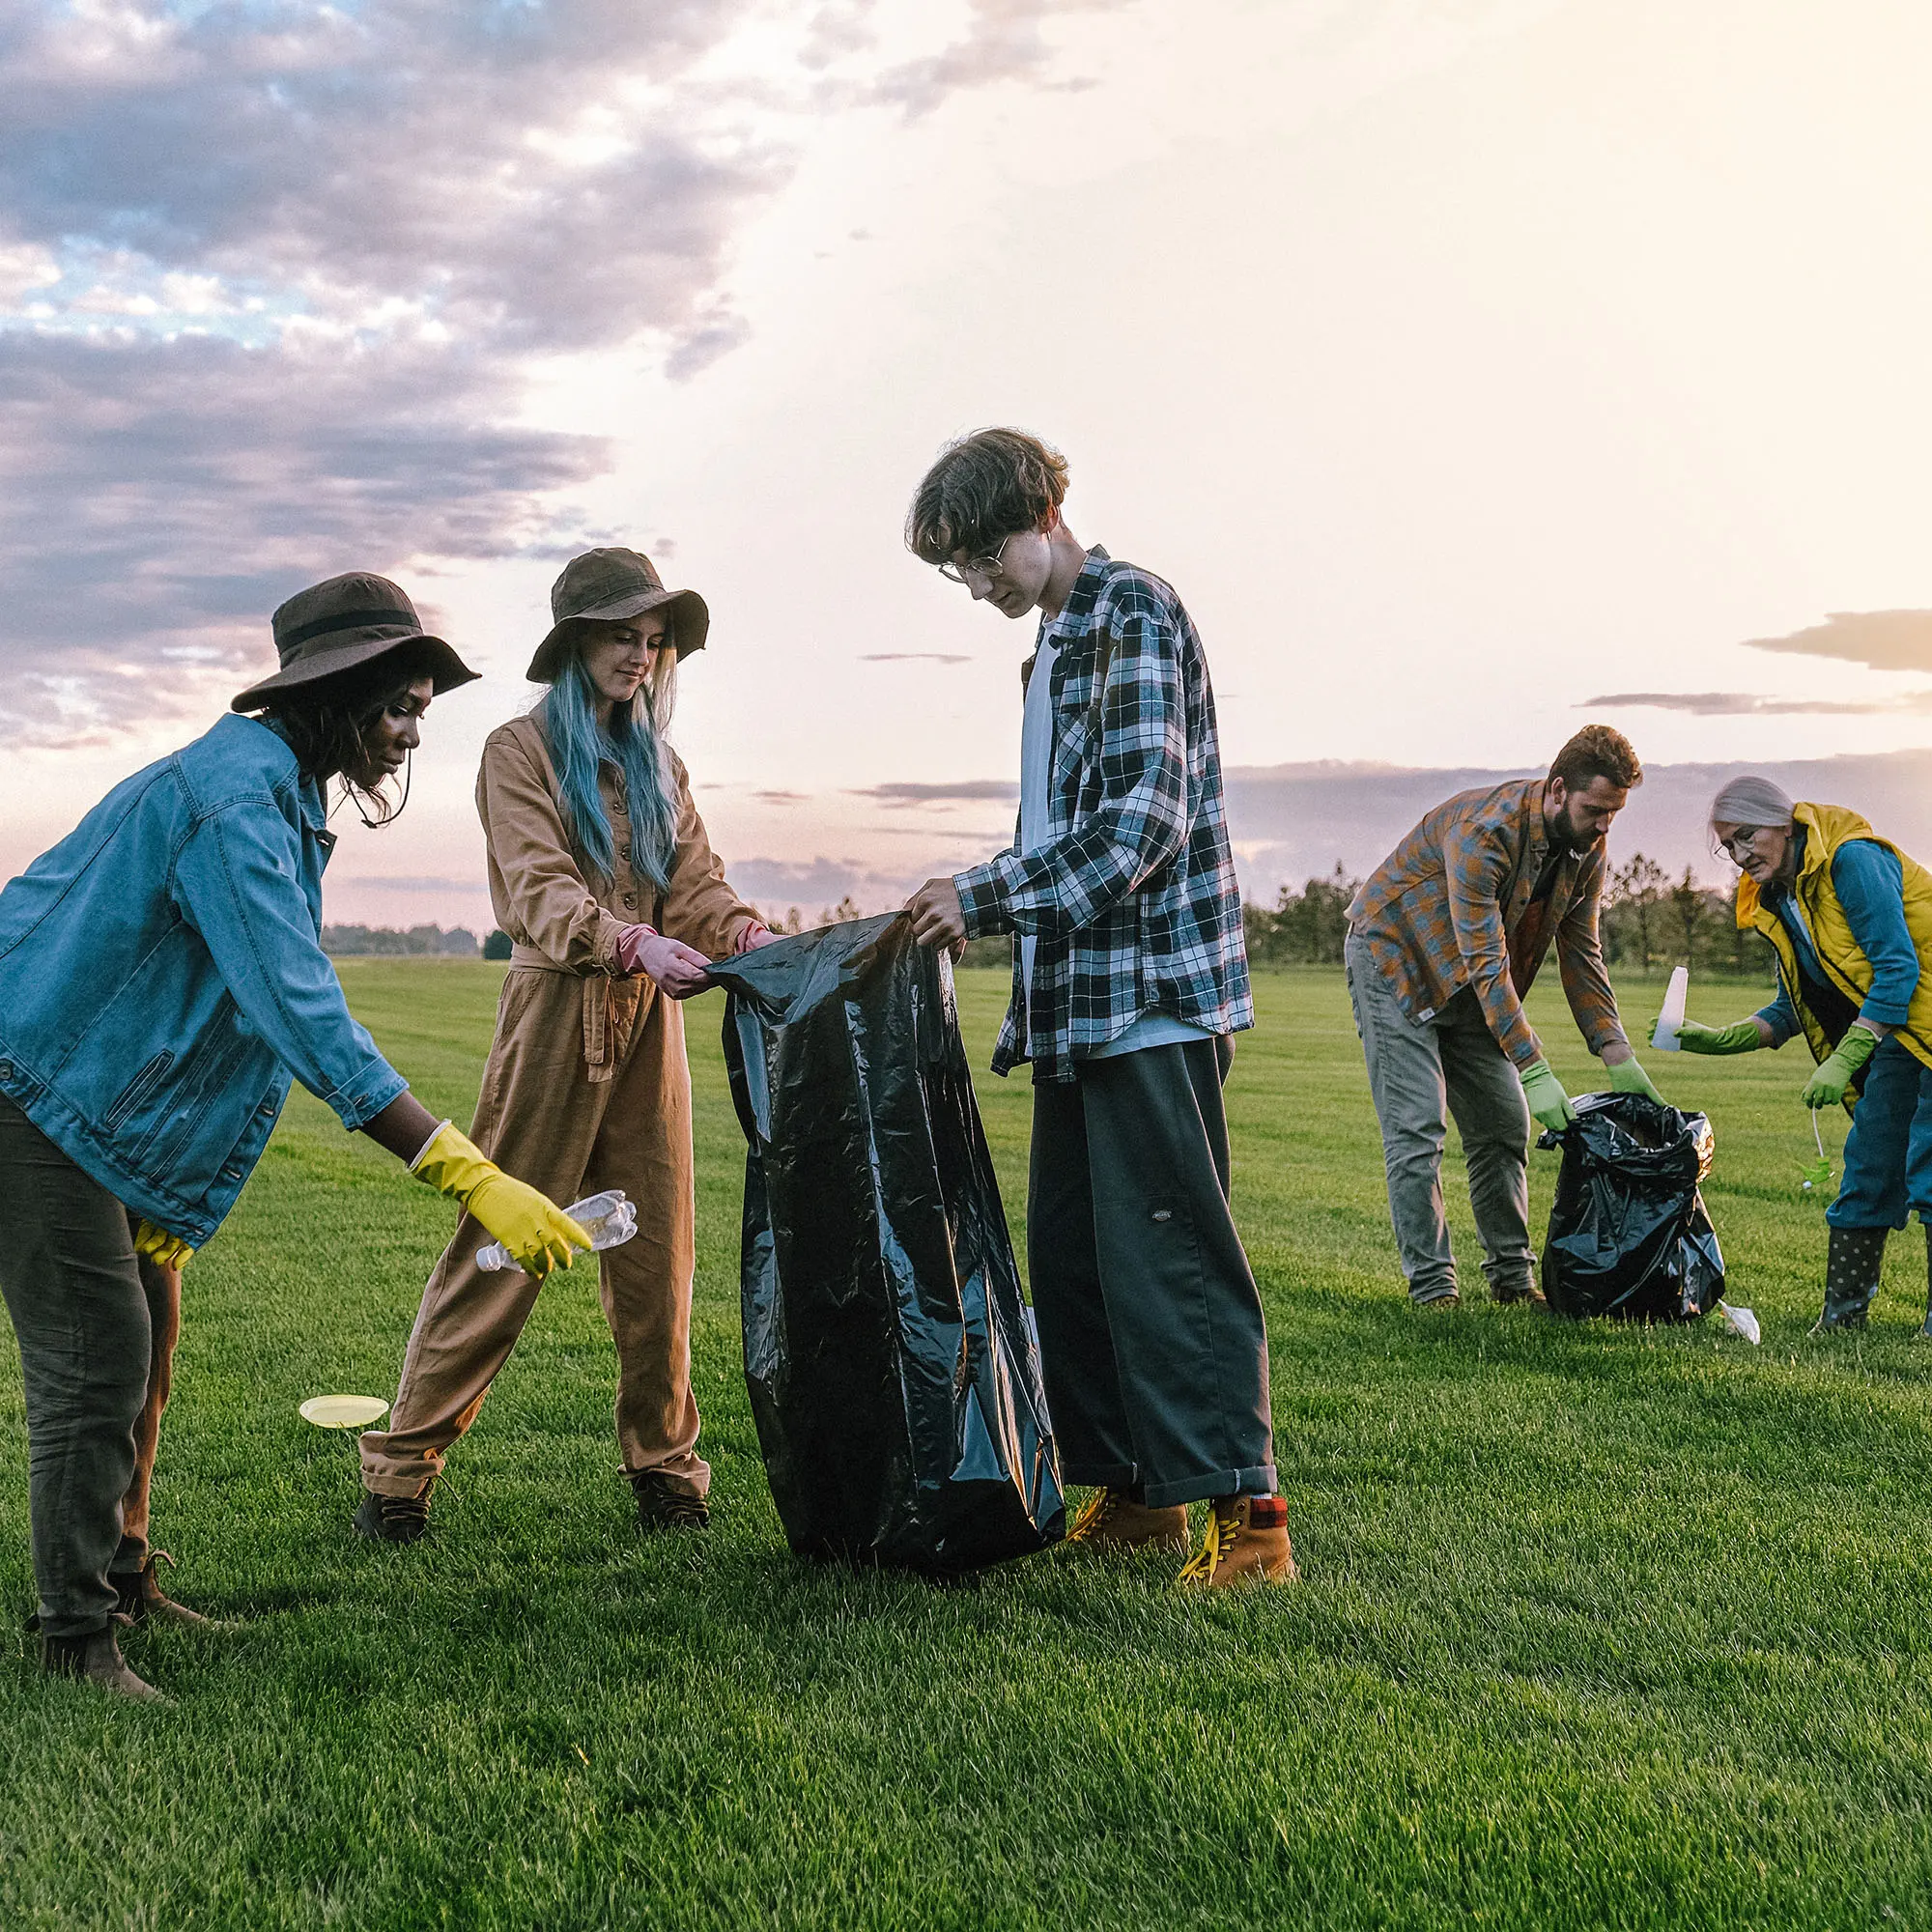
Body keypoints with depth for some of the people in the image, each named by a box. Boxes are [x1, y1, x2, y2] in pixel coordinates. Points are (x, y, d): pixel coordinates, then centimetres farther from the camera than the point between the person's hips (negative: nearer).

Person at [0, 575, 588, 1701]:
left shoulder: (281, 795, 9)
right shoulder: (232, 798, -24)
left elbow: (277, 1000, 14)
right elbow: (307, 1017, -33)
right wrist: (472, 1178, -37)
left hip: (99, 1092, 10)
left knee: (146, 1340, 13)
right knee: (98, 1351, -9)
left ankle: (123, 1582, 26)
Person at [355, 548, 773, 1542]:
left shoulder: (657, 764, 18)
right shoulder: (521, 750, 0)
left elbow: (698, 885, 7)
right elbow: (540, 890, -14)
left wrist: (754, 940, -15)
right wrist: (635, 943, -31)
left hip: (647, 1021, 5)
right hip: (555, 1012, -5)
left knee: (657, 1253, 6)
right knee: (500, 1246, -3)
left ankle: (663, 1463, 17)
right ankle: (401, 1467, 7)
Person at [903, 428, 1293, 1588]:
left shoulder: (1135, 613, -8)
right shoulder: (1055, 646, 20)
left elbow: (1142, 820, -18)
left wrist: (985, 898, -17)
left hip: (1156, 996, -9)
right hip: (1078, 1004, 10)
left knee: (1169, 1252, -9)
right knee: (1071, 1251, 10)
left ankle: (1247, 1512, -3)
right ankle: (1134, 1494, 19)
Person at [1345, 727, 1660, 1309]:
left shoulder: (1588, 849, -9)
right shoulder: (1484, 830, -34)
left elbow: (1581, 955, -1)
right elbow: (1487, 961, -36)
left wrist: (1618, 1058, -9)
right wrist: (1534, 1071, -38)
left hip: (1469, 982, 7)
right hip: (1394, 958, -7)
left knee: (1504, 1125, 4)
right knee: (1417, 1128, -13)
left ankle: (1512, 1277, 13)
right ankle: (1431, 1286, -8)